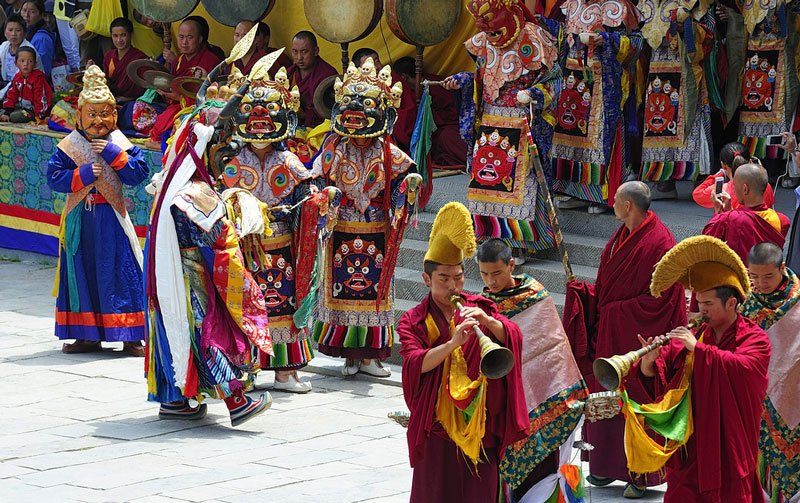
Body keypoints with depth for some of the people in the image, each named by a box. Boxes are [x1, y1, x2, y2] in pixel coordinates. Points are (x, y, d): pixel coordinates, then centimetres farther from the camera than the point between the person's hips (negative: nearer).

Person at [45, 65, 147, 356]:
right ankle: (87, 335, 17)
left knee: (120, 272, -4)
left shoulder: (120, 144, -1)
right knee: (81, 272, 7)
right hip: (80, 218, 2)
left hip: (111, 216, -2)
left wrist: (113, 154, -17)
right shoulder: (68, 146, 1)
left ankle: (131, 336, 0)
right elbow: (54, 177, -5)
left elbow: (138, 173, -11)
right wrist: (83, 174, -15)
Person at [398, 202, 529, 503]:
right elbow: (415, 363, -17)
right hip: (437, 429, -2)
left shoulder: (479, 307, 7)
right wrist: (452, 343, -32)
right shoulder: (413, 322, 0)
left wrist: (488, 321, -27)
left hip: (480, 424, 2)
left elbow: (513, 336, -7)